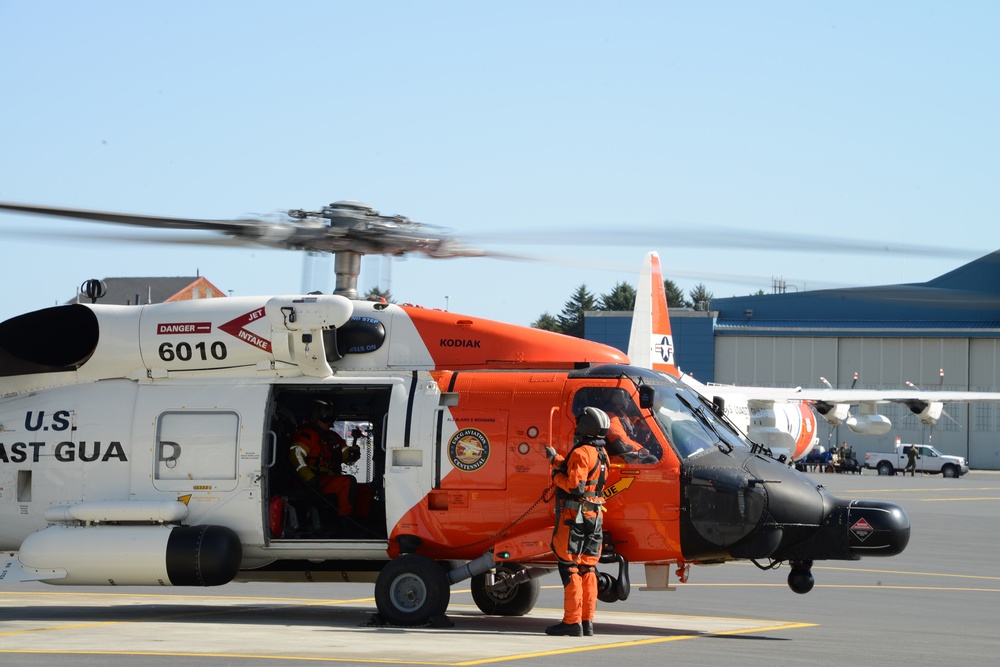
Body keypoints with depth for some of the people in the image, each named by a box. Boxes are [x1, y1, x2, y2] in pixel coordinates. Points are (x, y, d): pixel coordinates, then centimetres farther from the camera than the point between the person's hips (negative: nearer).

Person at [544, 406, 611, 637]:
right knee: (587, 570, 10)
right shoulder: (601, 455, 13)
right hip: (594, 517, 8)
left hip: (574, 518, -8)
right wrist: (556, 460, 28)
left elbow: (574, 484, -23)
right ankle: (587, 621, 10)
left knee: (570, 568, -6)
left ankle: (572, 621, -9)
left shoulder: (581, 453, -15)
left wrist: (556, 476, -7)